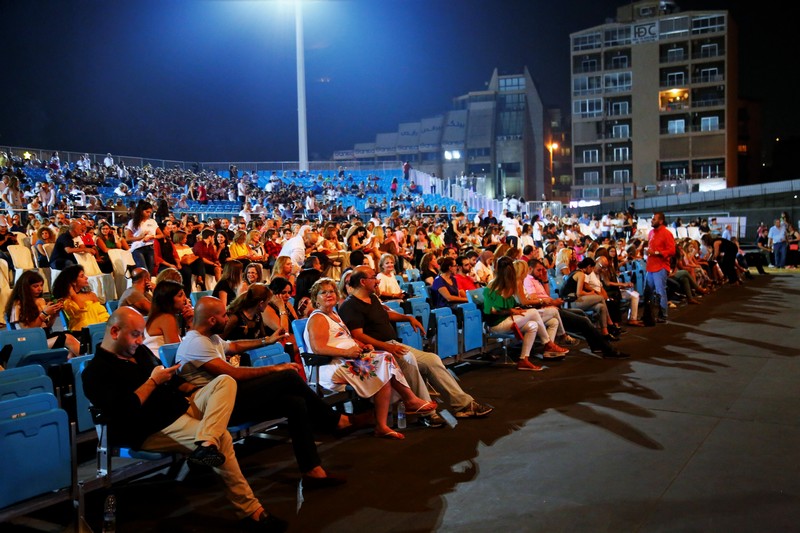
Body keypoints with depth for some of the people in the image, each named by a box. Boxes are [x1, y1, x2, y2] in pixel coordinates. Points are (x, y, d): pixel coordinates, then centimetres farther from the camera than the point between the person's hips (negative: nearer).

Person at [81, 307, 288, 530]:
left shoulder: (139, 350, 17)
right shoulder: (96, 372, -10)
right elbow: (123, 410, -23)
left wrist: (195, 390, 8)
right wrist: (152, 382, -11)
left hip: (181, 405, 9)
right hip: (154, 427, -9)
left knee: (225, 382, -11)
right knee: (222, 439, -25)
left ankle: (206, 445, -37)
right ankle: (250, 510, -17)